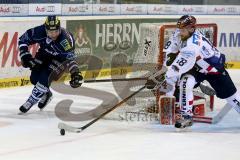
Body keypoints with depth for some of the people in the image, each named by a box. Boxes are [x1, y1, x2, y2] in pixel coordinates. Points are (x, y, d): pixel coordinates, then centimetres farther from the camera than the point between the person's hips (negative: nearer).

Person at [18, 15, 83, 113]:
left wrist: (75, 74, -54)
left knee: (45, 77, -21)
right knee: (34, 77, -3)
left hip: (60, 57, -4)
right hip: (45, 53, 4)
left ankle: (31, 101, -3)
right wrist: (25, 56, -22)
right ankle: (46, 94, 28)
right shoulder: (40, 31, -30)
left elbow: (70, 58, -41)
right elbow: (23, 39, -15)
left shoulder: (65, 40, -39)